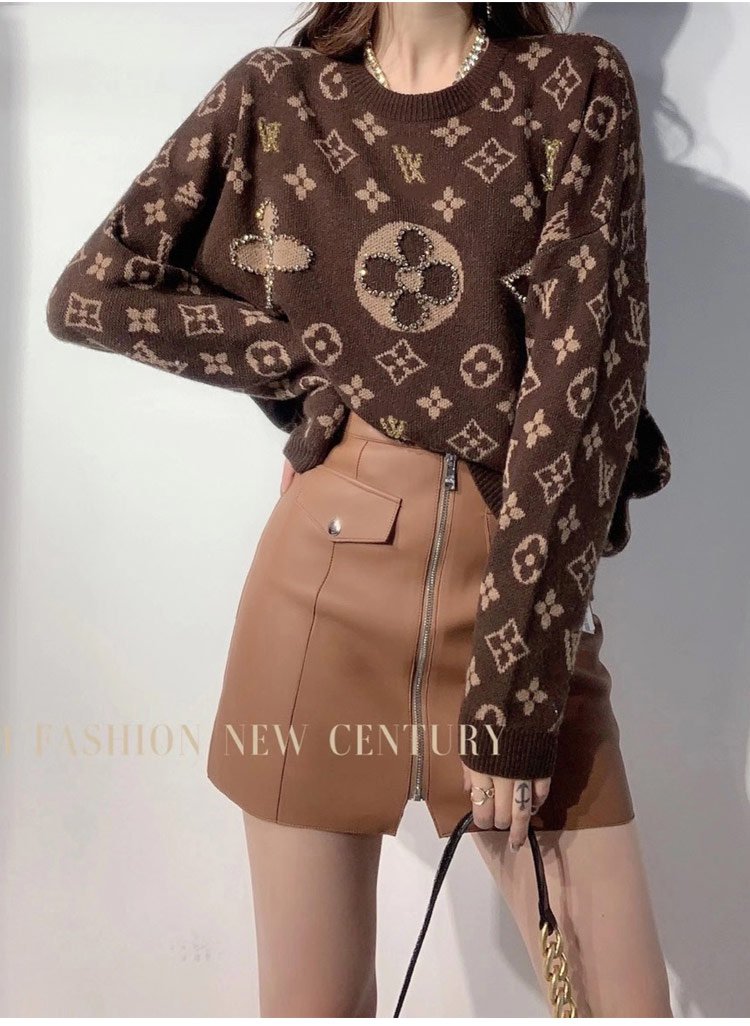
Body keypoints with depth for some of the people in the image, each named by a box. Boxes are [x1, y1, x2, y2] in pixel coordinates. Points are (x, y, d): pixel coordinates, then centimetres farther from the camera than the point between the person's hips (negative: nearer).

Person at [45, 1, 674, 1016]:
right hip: (328, 574, 0)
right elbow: (91, 292, 5)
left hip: (530, 579, 0)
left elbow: (589, 363, -7)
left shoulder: (578, 84, 4)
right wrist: (333, 359, -2)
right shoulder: (275, 95, 9)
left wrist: (517, 679, -13)